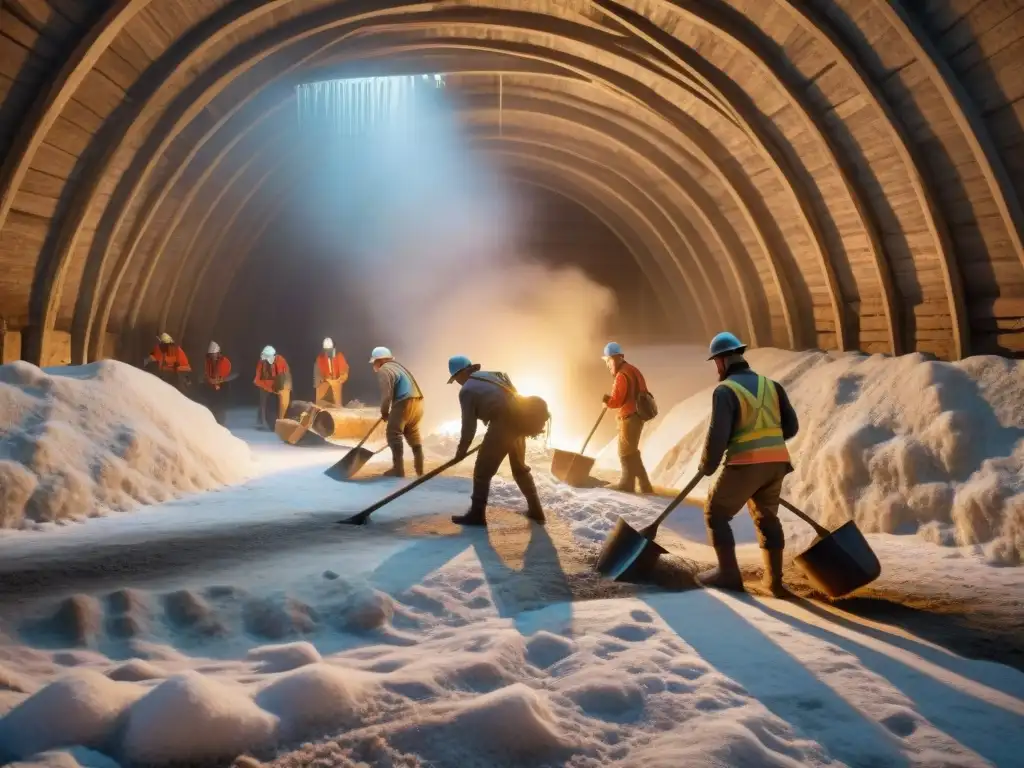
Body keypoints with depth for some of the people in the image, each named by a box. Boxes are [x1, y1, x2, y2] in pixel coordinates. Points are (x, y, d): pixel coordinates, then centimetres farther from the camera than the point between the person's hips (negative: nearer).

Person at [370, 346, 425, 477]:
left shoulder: (383, 370, -4)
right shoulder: (397, 366, 26)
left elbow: (387, 394, -13)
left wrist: (384, 412, 2)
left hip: (405, 403, -9)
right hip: (417, 402, 9)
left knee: (394, 435, 1)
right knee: (413, 435, 18)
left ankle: (398, 469, 1)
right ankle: (419, 469, 22)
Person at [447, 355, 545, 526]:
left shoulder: (466, 390, 0)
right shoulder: (494, 375, 20)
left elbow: (469, 426, -2)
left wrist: (461, 450, 10)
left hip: (502, 425, -8)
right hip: (519, 421, 8)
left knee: (482, 471, 5)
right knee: (520, 468, 22)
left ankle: (477, 515, 8)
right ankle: (536, 510, 26)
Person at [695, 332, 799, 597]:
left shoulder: (725, 390, -8)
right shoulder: (770, 384, 13)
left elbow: (717, 434, -15)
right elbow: (791, 426, 13)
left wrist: (707, 466, 0)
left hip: (745, 464, -7)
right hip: (777, 461, 7)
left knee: (716, 513, 11)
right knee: (766, 516, 22)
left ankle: (728, 573, 10)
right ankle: (774, 580, 21)